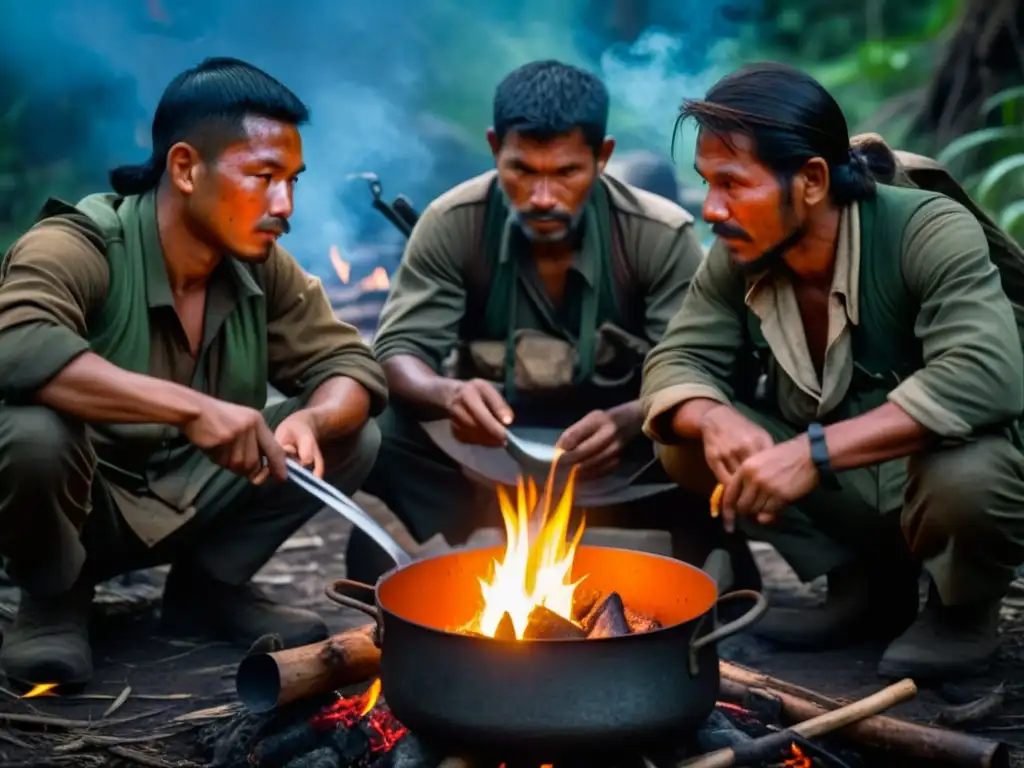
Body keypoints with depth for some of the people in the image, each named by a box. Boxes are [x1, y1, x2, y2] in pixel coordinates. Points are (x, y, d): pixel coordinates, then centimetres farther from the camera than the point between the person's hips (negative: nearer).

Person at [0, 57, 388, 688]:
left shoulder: (263, 268, -5)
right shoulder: (78, 247, -25)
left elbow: (351, 366, -4)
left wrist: (312, 420, -29)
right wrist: (190, 407, -48)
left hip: (188, 499, 6)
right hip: (80, 505, -5)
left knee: (352, 436, -8)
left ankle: (209, 585, 9)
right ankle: (54, 601, -6)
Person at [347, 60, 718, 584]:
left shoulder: (661, 235, -13)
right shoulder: (452, 224, -11)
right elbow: (399, 350, -14)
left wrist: (627, 422, -41)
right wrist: (450, 395, -39)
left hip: (622, 458, 0)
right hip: (486, 448, 1)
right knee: (376, 435, -30)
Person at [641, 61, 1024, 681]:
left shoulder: (930, 233, -27)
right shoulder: (738, 259, -9)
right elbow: (674, 363, -5)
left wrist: (813, 452, -44)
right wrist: (714, 419, -30)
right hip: (840, 493, 6)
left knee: (962, 470, -39)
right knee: (686, 440, -10)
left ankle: (965, 610, -2)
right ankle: (870, 584, 7)